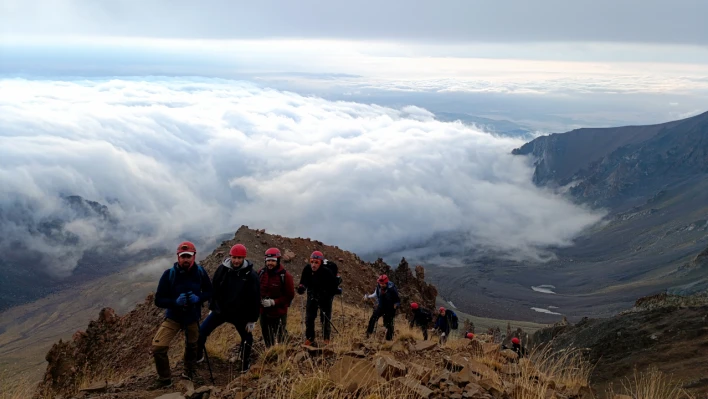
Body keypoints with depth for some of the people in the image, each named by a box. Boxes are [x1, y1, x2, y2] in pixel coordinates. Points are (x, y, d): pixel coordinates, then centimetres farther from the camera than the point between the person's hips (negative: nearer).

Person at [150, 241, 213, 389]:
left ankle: (190, 373, 49)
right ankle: (164, 379, 10)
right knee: (157, 347, -14)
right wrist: (175, 302, -33)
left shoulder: (200, 272, -14)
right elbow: (158, 300, -16)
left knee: (191, 346, 20)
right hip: (173, 317, -1)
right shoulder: (168, 274, -19)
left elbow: (209, 292, -2)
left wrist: (198, 298, -22)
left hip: (192, 317, 2)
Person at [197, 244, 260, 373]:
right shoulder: (222, 269, -9)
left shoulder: (251, 275, -17)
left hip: (240, 314, -1)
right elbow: (214, 289, 4)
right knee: (201, 332, 0)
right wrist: (212, 308, 10)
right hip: (220, 310, 2)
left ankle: (245, 365, 34)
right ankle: (197, 357, 24)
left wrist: (252, 320, -11)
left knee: (246, 338, 12)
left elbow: (255, 299, -13)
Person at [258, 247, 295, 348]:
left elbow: (290, 295, -12)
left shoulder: (285, 276, -15)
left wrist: (274, 302, -19)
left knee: (280, 341, 1)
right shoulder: (261, 273, -1)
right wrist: (260, 299, -8)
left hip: (279, 313, -5)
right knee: (267, 338, 20)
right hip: (264, 312, 5)